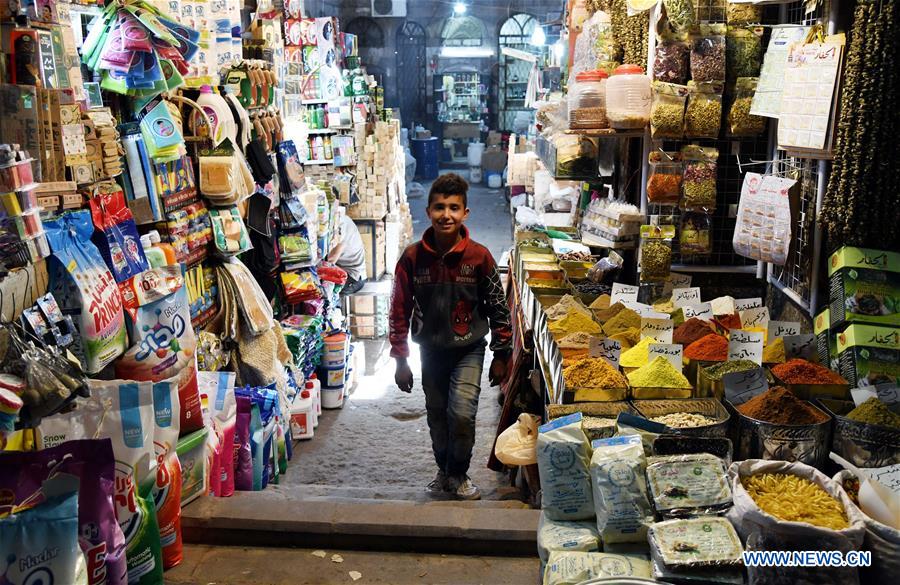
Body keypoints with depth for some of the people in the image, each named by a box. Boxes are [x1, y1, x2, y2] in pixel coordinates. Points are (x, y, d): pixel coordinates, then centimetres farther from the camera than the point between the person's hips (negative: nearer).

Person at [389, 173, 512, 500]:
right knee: (437, 416, 14)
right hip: (431, 350, 2)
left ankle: (459, 474, 13)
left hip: (468, 348, -2)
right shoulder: (413, 257, -10)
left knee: (462, 413, -12)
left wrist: (501, 355, -1)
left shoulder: (479, 256, -13)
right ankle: (444, 470, 38)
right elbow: (400, 310, -3)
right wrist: (400, 359, -3)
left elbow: (498, 307, -3)